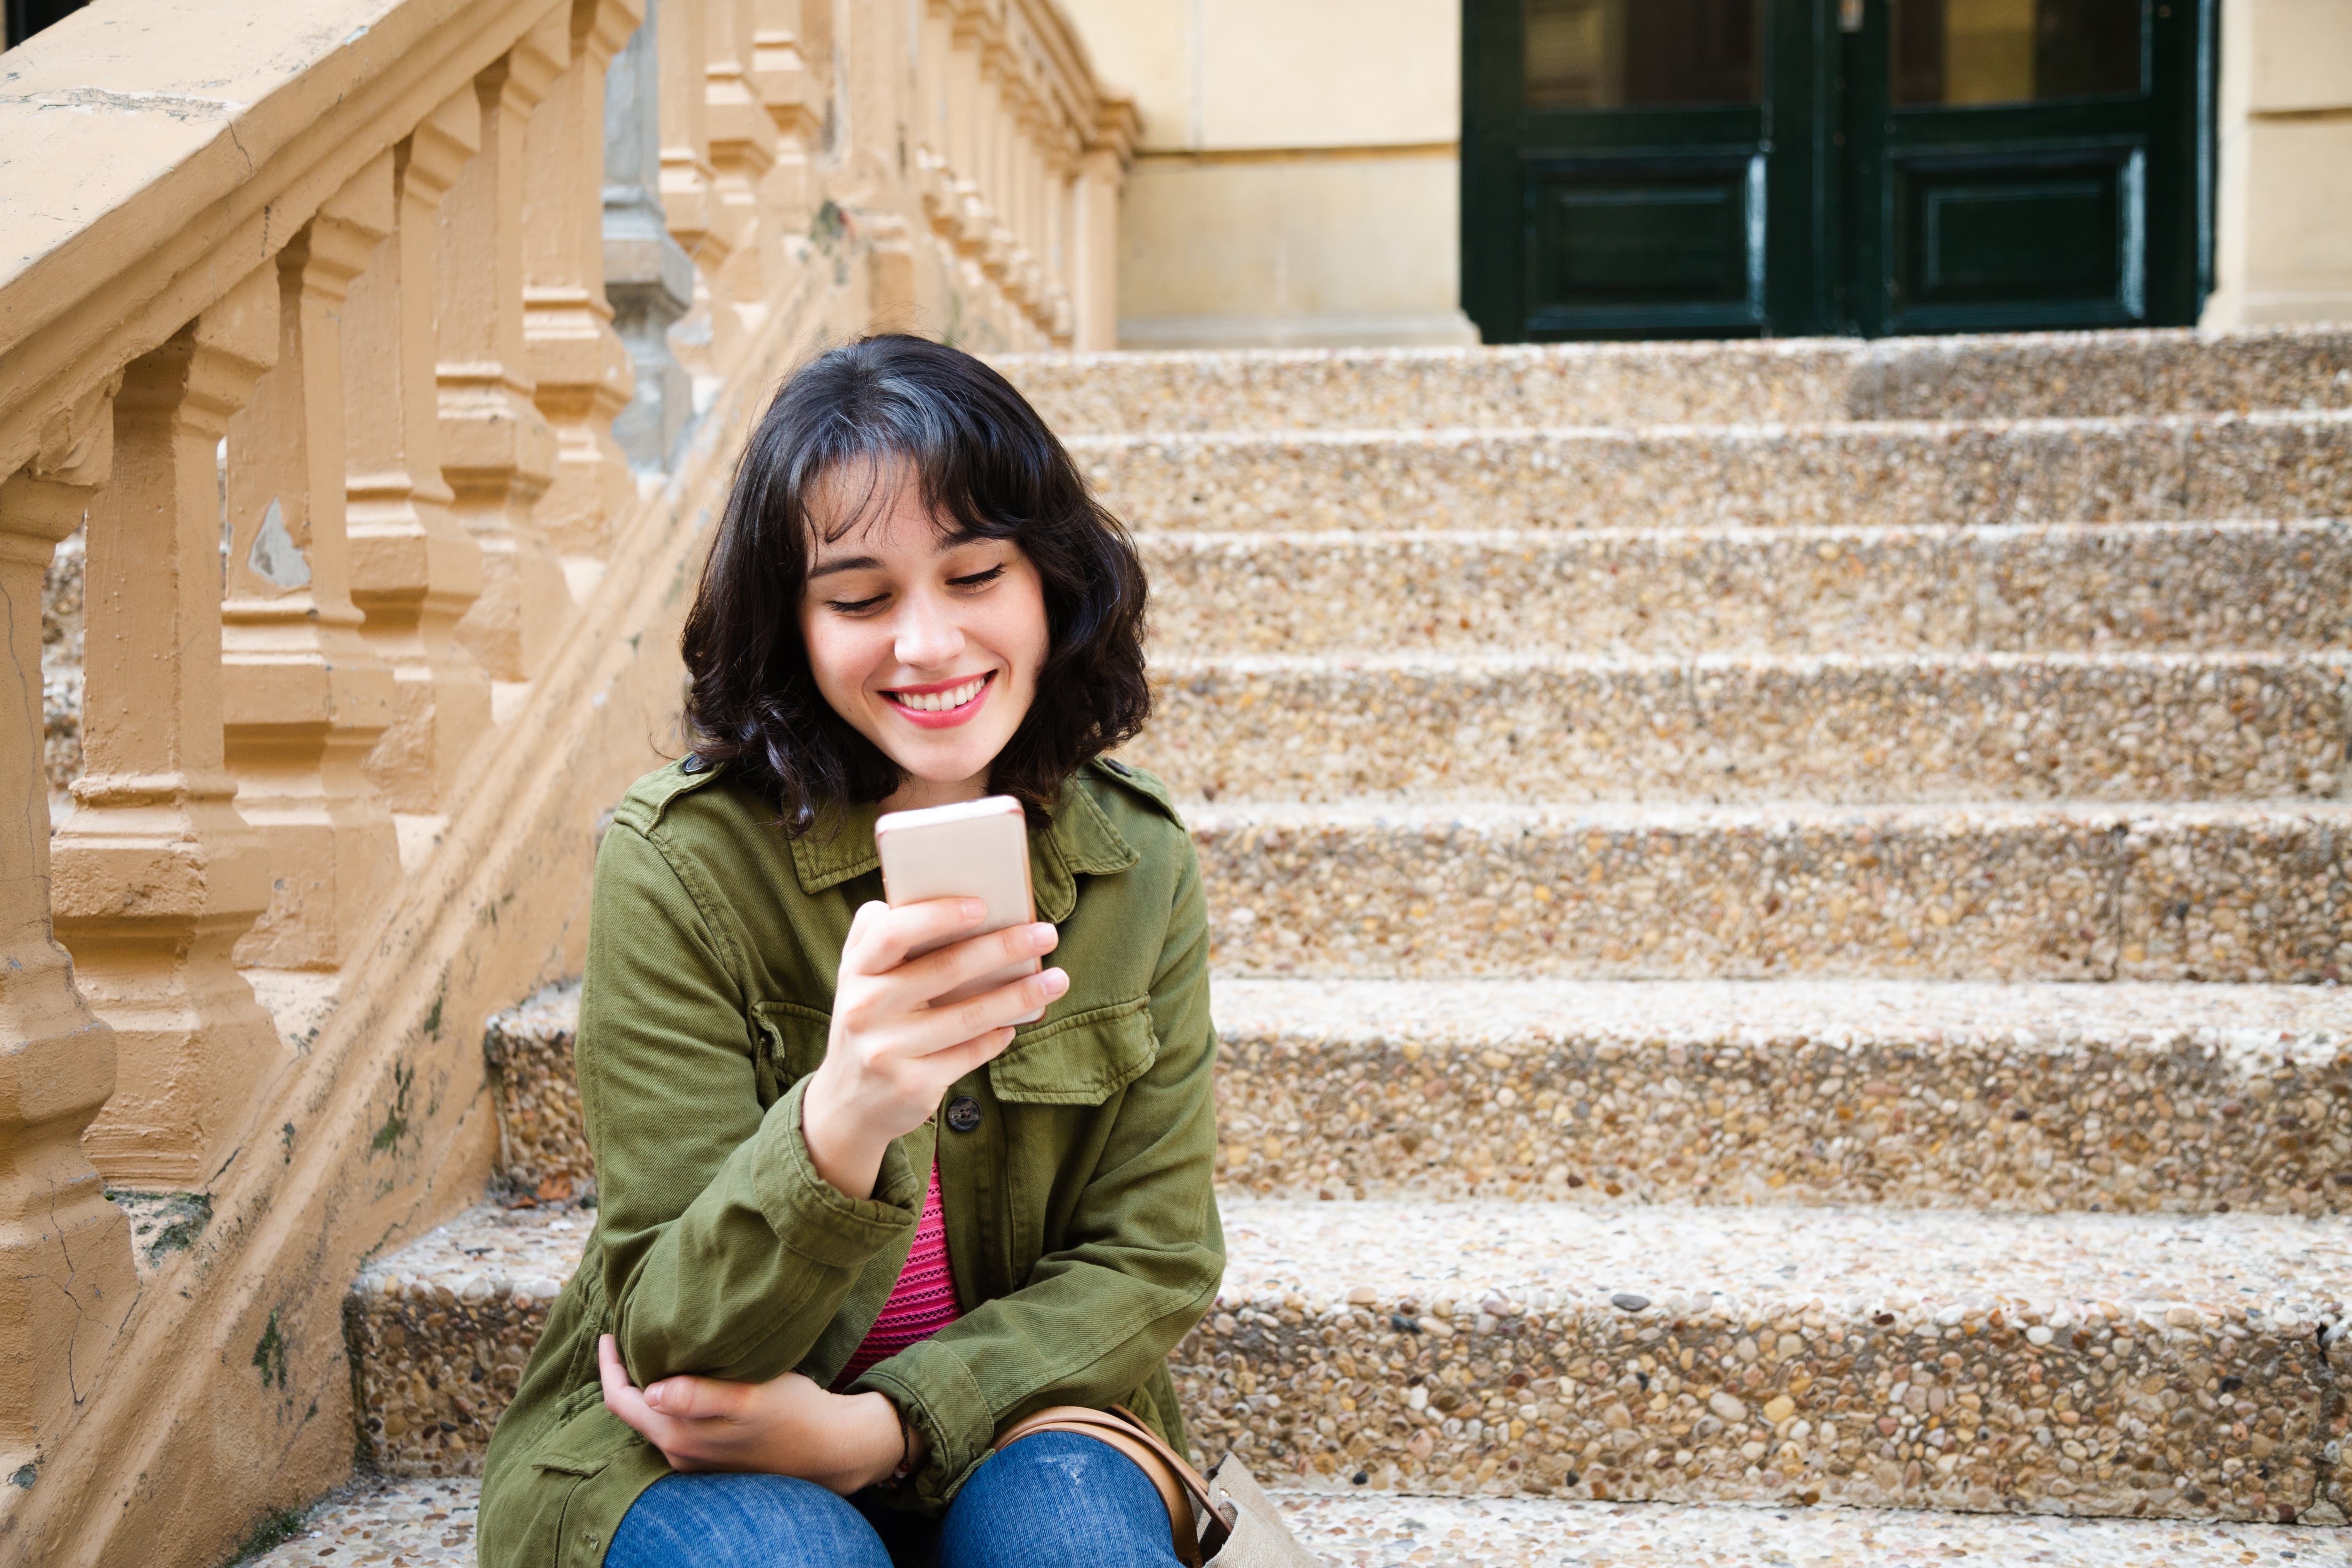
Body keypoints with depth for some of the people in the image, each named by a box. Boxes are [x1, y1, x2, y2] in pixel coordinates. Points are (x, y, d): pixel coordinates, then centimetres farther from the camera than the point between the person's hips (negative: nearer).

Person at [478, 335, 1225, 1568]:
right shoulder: (678, 863, -16)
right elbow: (675, 1346, -19)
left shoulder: (1135, 867, -6)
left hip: (998, 1429, 3)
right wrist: (838, 1128, -40)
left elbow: (1147, 1260, -3)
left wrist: (884, 1424, -20)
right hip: (687, 1461, -2)